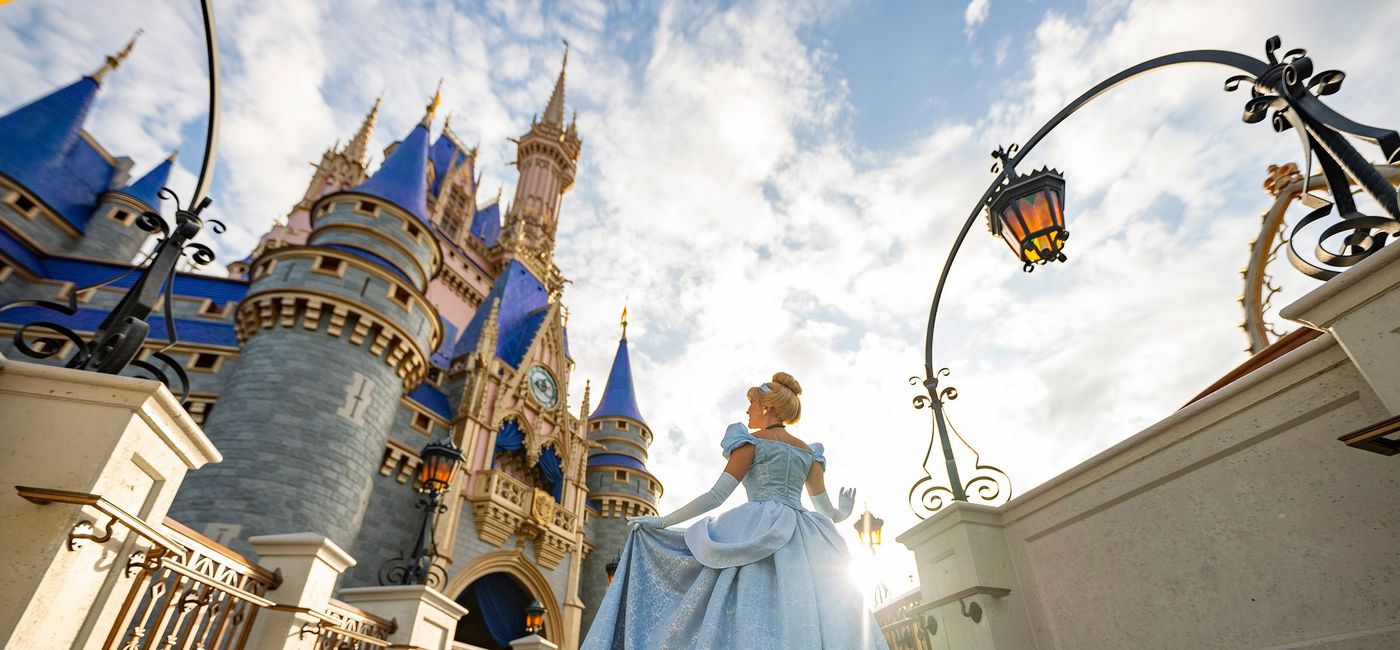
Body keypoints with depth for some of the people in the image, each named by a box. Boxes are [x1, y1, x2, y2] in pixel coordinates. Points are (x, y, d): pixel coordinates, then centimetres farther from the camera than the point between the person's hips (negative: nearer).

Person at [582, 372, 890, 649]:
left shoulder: (751, 441, 5)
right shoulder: (809, 452, 20)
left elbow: (717, 494, -2)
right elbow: (827, 511, 20)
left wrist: (664, 521, 3)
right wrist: (843, 513, 45)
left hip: (761, 532, -5)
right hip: (806, 542, 5)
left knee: (755, 620, -9)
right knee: (812, 615, 1)